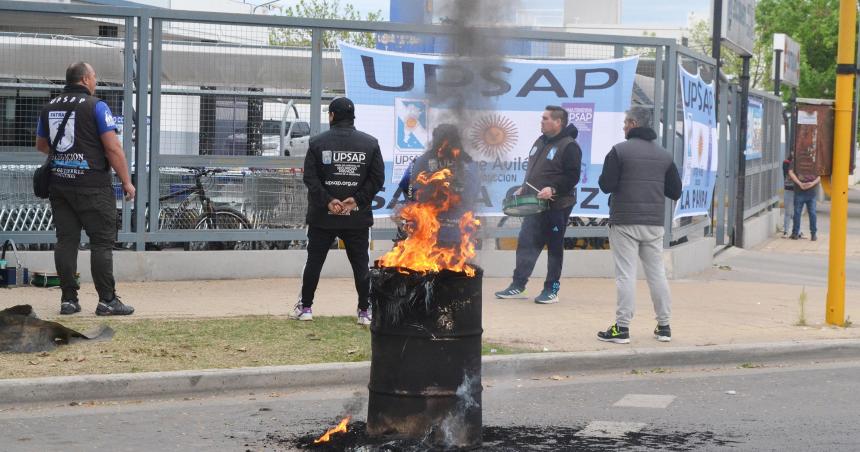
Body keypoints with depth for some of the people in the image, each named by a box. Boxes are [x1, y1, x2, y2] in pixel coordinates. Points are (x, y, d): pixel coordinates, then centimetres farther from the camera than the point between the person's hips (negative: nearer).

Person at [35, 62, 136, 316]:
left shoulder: (49, 108, 10)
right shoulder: (96, 106, -8)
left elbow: (41, 145, 24)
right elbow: (113, 147, -12)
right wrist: (126, 181, -5)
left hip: (59, 185, 6)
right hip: (92, 187, -6)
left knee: (66, 241, 7)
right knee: (102, 242, -2)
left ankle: (68, 299, 7)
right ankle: (107, 300, -4)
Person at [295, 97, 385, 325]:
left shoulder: (318, 142, -3)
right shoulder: (370, 143, 1)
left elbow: (310, 177, -8)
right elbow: (377, 178, -4)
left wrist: (328, 201, -10)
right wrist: (357, 200, -7)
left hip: (322, 216, -1)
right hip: (358, 218, 1)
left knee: (314, 261, 10)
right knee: (360, 264, 8)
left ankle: (305, 307, 14)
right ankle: (365, 311, 9)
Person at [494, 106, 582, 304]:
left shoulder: (569, 146, -12)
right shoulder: (541, 141, 14)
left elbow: (572, 177, -18)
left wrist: (553, 189, -27)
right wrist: (524, 188, 13)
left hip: (557, 206, -8)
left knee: (555, 248, 2)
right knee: (525, 243, 5)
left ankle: (551, 290, 10)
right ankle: (518, 286, 11)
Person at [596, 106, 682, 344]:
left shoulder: (620, 150, -8)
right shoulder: (664, 155, 9)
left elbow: (606, 185, -12)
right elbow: (675, 191, 10)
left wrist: (604, 177, 9)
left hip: (625, 222, -5)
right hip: (654, 222, 5)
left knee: (626, 274, -4)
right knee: (657, 273, 12)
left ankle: (622, 327, -5)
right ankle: (664, 326, 16)